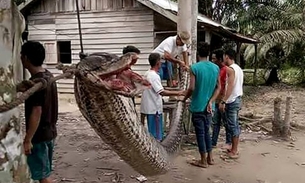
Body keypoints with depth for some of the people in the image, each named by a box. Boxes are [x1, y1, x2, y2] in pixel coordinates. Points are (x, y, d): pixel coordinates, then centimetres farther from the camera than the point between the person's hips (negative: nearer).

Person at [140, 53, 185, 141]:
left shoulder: (147, 74, 11)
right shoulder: (154, 76, -18)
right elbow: (161, 92, -25)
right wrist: (177, 93, -19)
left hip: (149, 108, 10)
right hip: (155, 109, -10)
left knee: (151, 133, 17)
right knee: (156, 137, -2)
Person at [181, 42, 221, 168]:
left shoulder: (195, 67, -14)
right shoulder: (216, 68, 4)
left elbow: (192, 88, -18)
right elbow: (218, 87, 3)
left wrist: (184, 99, -1)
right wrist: (211, 101, 0)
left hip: (198, 106, -5)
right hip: (208, 106, 6)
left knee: (200, 133, 3)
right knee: (206, 131, 18)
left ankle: (203, 161, 12)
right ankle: (210, 158, 26)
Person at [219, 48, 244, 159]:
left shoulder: (230, 69, -15)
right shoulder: (238, 68, 14)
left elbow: (230, 86, -23)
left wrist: (223, 101, -23)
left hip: (232, 101, -10)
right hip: (237, 99, 10)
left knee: (232, 126, -4)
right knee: (235, 125, 13)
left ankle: (234, 151, 2)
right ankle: (234, 149, 21)